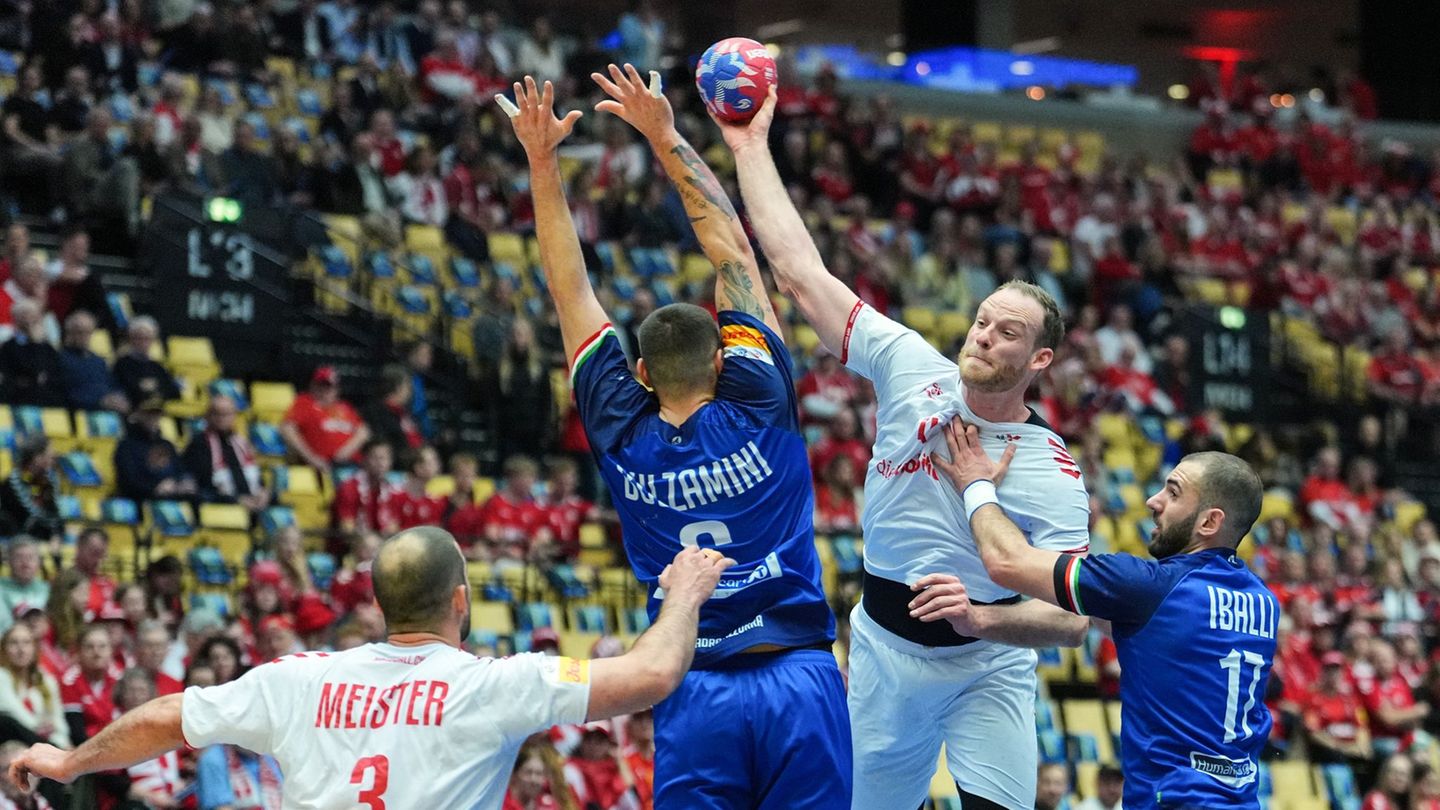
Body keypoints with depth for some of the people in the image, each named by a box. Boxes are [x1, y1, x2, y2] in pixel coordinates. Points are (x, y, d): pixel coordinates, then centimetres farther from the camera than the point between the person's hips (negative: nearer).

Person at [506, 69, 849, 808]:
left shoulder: (623, 435, 3)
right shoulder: (758, 406, -1)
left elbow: (569, 287, 10)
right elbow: (732, 250, 6)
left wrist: (541, 161, 14)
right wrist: (667, 140, 9)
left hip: (697, 697, 1)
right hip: (799, 681, -1)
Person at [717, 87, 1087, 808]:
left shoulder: (1052, 476, -16)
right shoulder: (913, 370, -9)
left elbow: (1072, 617, -19)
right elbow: (800, 273, -8)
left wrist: (984, 618, -37)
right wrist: (750, 147, -10)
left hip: (987, 667, -3)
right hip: (884, 653, 3)